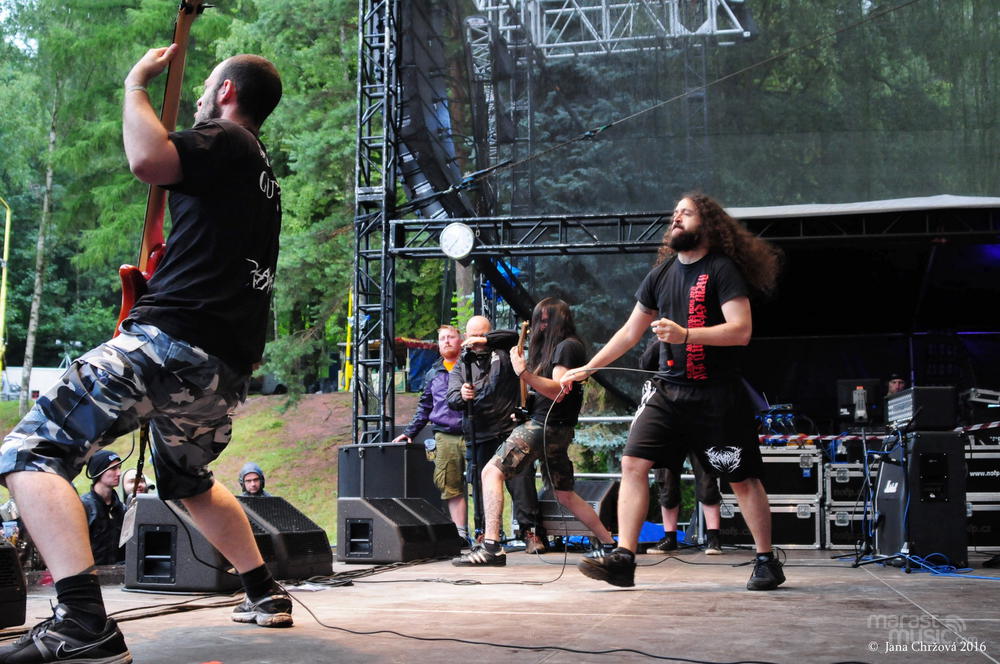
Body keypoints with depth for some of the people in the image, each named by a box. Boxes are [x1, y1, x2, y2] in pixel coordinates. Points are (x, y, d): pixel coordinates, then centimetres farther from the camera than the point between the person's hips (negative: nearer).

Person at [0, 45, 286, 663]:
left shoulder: (225, 140, -1)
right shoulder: (264, 176, 27)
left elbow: (148, 159, -21)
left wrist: (136, 84, -5)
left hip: (173, 341, -10)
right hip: (229, 368, 10)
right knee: (187, 478, 35)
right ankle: (266, 594, 34)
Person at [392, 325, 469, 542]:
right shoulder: (433, 373, 20)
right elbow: (425, 407, 23)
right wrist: (409, 432, 17)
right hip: (445, 436, 3)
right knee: (451, 487, -2)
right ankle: (461, 532, 1)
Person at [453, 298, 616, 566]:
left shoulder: (566, 346, -8)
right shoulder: (554, 347, 22)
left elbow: (557, 391, -20)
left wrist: (524, 373, -28)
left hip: (545, 425, -11)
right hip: (557, 430, 11)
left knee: (492, 472, -16)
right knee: (565, 495, 18)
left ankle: (491, 546, -25)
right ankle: (610, 544, 22)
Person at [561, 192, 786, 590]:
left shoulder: (722, 270, -8)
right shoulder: (661, 274, 11)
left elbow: (741, 330, -19)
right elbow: (631, 331, 18)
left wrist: (685, 334, -29)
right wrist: (587, 369, 15)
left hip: (716, 394, -5)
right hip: (669, 389, 5)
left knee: (742, 479, 4)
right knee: (633, 463, -9)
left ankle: (766, 562, 19)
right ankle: (623, 560, -9)